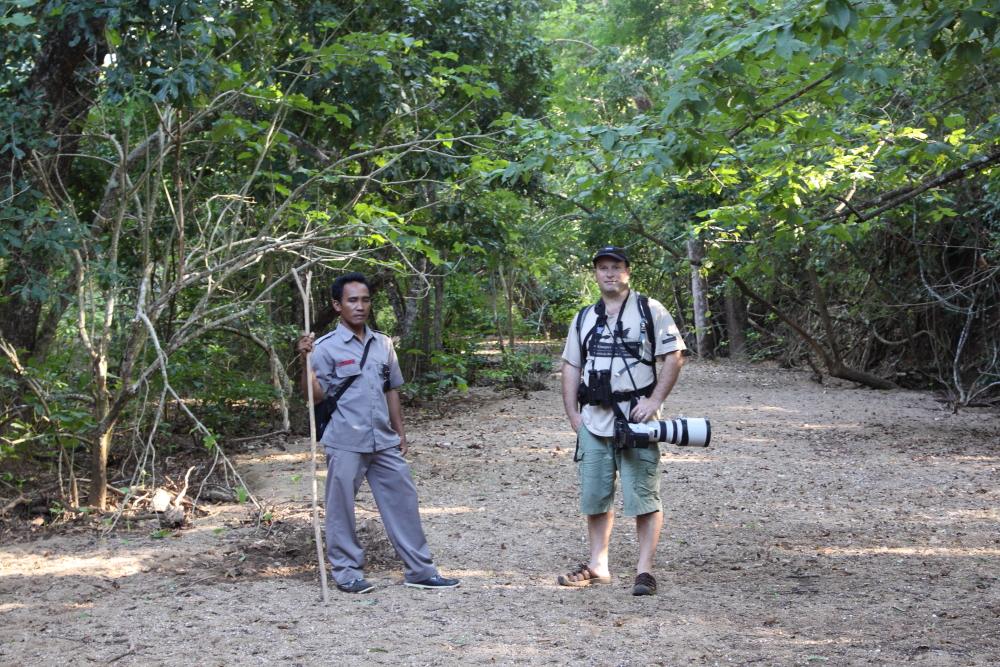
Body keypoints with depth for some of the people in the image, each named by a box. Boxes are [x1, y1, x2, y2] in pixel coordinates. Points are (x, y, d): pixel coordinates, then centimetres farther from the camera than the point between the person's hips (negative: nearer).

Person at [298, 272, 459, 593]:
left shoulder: (383, 344, 11)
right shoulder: (326, 347, -6)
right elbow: (314, 395, -11)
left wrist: (400, 431, 15)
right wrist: (305, 360, -24)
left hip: (384, 442, 5)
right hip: (346, 444, -5)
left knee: (403, 500, 7)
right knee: (342, 508, 2)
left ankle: (420, 570, 14)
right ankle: (347, 572, 15)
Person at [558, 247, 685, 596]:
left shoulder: (649, 311, 0)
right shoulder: (584, 318, 15)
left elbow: (673, 356, -4)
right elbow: (571, 366, 17)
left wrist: (654, 400, -14)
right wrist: (572, 414, 6)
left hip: (636, 418, -5)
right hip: (594, 420, 5)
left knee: (644, 496, -6)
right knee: (595, 496, 10)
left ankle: (644, 570, -2)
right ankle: (598, 566, 20)